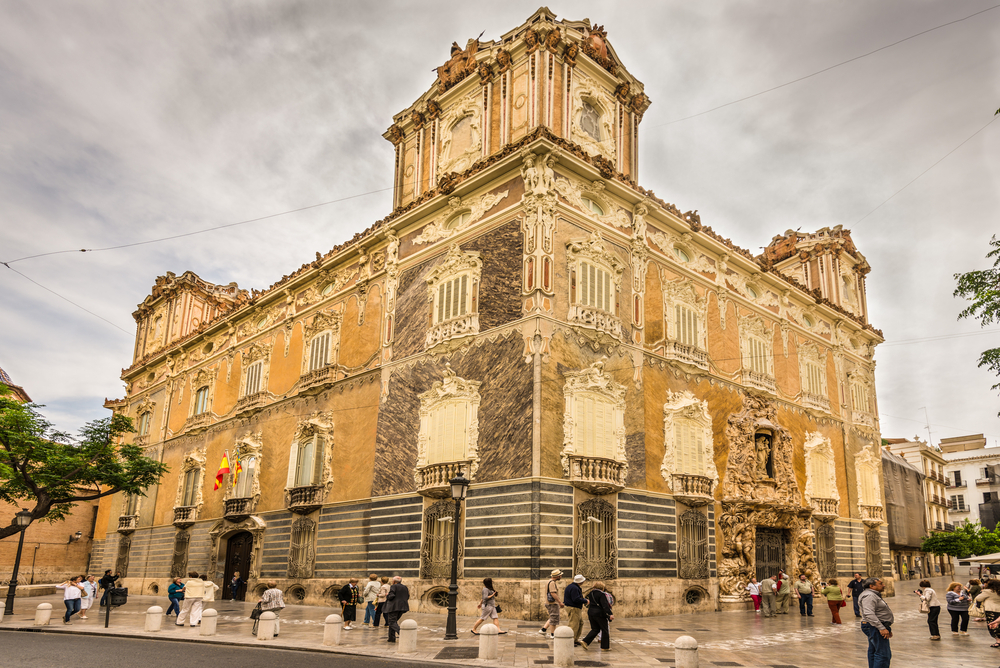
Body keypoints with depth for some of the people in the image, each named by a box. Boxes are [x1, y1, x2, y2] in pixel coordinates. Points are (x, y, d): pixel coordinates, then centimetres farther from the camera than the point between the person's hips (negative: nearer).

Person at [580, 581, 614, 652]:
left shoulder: (591, 593, 10)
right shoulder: (601, 594, -13)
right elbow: (605, 605, -22)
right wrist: (610, 614, -26)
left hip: (591, 613, 7)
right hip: (600, 614, -7)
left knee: (595, 629, 15)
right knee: (604, 630, 7)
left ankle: (585, 641, 0)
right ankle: (605, 647, 11)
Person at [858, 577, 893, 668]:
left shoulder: (874, 595, 19)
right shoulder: (869, 596, -18)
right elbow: (869, 614, -28)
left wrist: (887, 628, 23)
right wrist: (882, 628, -29)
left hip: (877, 628, 11)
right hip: (875, 627, -11)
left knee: (873, 652, 15)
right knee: (883, 654, -13)